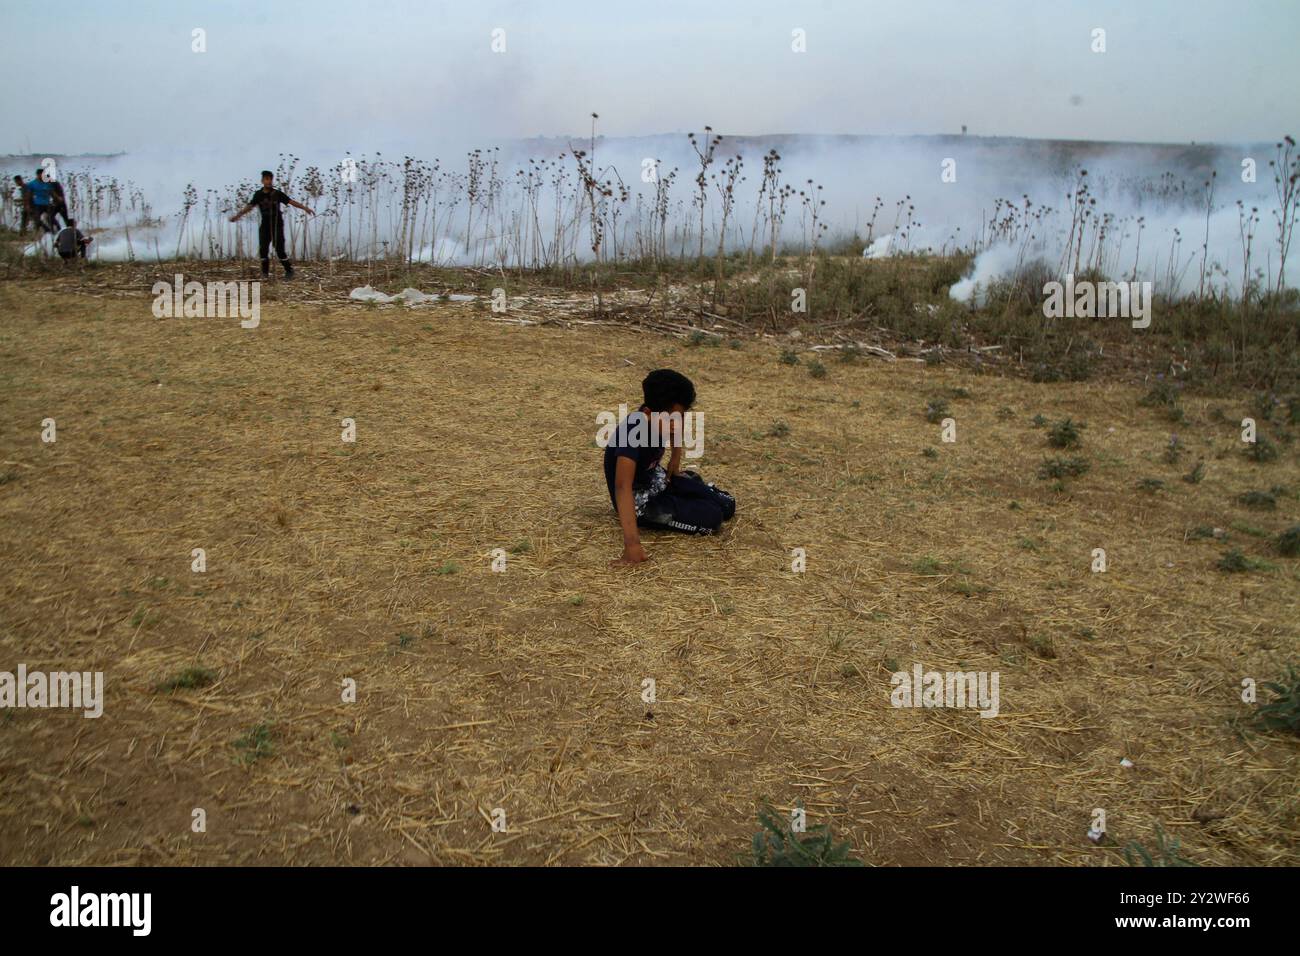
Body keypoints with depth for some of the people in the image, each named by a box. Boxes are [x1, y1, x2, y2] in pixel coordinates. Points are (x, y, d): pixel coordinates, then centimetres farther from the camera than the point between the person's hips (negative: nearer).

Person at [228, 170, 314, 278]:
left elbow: (291, 202, -7)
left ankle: (289, 270, 6)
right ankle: (265, 272, 11)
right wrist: (237, 215, -5)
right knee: (263, 249, -2)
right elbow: (250, 206, 2)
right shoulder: (258, 194, 2)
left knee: (280, 250, -8)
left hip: (277, 225, -3)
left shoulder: (277, 194, -4)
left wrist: (305, 208, -16)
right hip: (265, 226, 3)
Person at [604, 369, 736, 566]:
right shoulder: (632, 434, -36)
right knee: (711, 517, -18)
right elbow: (622, 487, -47)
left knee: (726, 506, 3)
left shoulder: (665, 417, -13)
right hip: (639, 501, -7)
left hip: (658, 480, 7)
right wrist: (632, 542, -56)